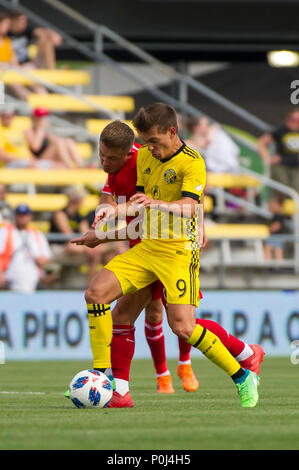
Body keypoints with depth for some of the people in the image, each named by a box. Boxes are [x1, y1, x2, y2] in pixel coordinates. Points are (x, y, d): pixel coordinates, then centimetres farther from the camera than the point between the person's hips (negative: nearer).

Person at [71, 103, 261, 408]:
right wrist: (115, 210, -2)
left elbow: (188, 209, -26)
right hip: (147, 248, 7)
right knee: (96, 293, -9)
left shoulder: (192, 162, -13)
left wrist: (159, 204, -45)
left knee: (182, 327, -17)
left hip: (179, 250, -7)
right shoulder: (144, 157, 10)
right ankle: (102, 375, -1)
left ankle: (242, 378, 0)